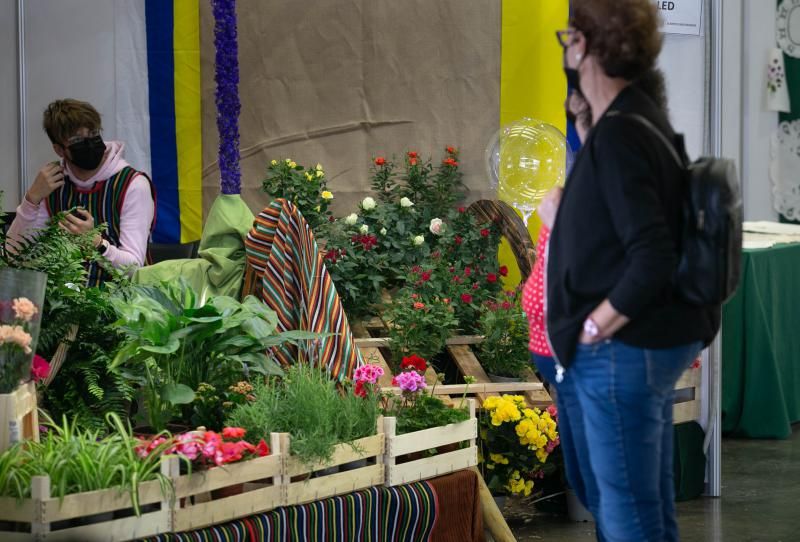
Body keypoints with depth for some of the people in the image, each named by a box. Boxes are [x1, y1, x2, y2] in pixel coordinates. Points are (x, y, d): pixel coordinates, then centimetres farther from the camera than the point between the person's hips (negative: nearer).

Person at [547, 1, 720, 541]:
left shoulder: (617, 135, -20)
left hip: (623, 353, -10)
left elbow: (652, 258, -26)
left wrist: (592, 330, -17)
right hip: (654, 343, 10)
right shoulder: (643, 116, 10)